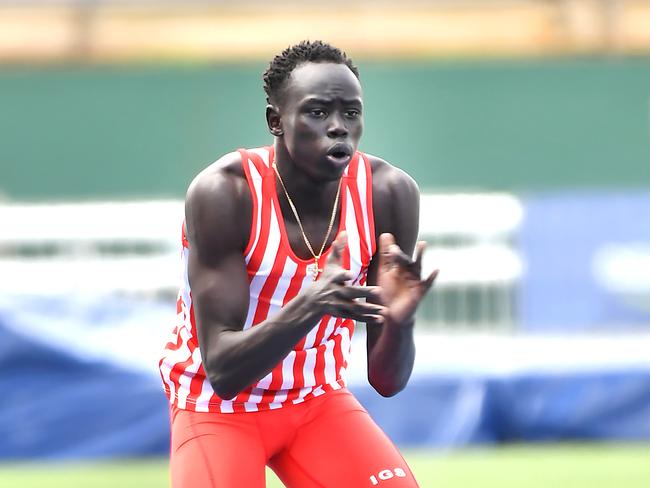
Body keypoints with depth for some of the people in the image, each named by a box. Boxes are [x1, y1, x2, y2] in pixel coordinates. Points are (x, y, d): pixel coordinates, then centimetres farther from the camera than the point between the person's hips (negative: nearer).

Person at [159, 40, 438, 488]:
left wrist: (399, 319, -32)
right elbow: (223, 371, -27)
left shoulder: (390, 194, -14)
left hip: (317, 400, 3)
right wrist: (309, 307, -42)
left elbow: (388, 381, -10)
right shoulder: (222, 193, -25)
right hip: (218, 406, -3)